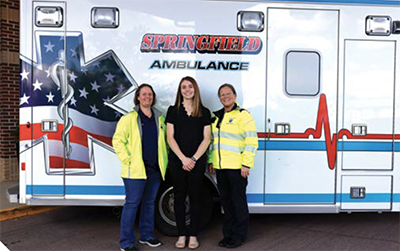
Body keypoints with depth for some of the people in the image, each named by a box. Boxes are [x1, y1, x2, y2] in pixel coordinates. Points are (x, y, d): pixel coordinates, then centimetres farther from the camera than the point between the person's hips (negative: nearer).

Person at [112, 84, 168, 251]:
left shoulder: (159, 118, 13)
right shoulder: (129, 118, -2)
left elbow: (163, 142, 21)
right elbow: (117, 140, -5)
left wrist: (164, 162, 12)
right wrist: (127, 160, -12)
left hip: (155, 169, 6)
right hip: (136, 169, -5)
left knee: (149, 202, 14)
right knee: (132, 203, -4)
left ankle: (146, 235, 28)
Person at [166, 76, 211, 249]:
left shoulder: (204, 112, 5)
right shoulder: (173, 111, 5)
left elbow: (206, 138, 0)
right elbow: (170, 137, -1)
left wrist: (194, 159, -10)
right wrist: (183, 158, -10)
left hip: (197, 161, 0)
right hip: (177, 160, 0)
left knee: (195, 197, 4)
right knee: (179, 197, 6)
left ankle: (193, 235, 15)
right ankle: (181, 235, 16)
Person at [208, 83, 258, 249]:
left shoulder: (243, 115, -7)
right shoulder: (216, 116, 16)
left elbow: (252, 142, -12)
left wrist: (246, 164, -17)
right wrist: (210, 161, 18)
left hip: (237, 167, -7)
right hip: (220, 167, 7)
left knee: (238, 201, 2)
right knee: (226, 201, 14)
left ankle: (239, 236, 14)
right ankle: (228, 234, 26)